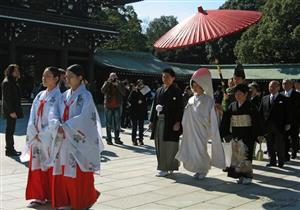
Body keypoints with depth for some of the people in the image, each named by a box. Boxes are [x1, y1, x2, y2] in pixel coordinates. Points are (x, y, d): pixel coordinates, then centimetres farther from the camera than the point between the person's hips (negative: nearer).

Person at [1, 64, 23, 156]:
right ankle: (9, 150, 4)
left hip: (14, 109, 9)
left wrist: (16, 110, 11)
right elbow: (6, 98, -18)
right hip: (10, 110, -9)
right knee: (10, 129, -3)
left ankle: (10, 148, 20)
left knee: (11, 129, 13)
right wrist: (11, 111, -20)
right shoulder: (6, 83, -14)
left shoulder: (13, 82, 15)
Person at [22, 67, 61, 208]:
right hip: (36, 137, 6)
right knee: (36, 167, 7)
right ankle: (39, 196, 15)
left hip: (50, 138, -6)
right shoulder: (40, 95, 11)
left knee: (50, 167, 2)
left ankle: (52, 196, 15)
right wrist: (34, 134, -7)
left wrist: (42, 134, -13)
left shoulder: (58, 97, -10)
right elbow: (33, 116, 6)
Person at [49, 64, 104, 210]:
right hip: (63, 140, 6)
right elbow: (54, 114, 5)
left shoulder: (85, 96, -7)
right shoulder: (64, 96, 12)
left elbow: (83, 118, -18)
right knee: (62, 172, 7)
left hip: (78, 142, -6)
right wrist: (58, 126, -15)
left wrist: (65, 127, -17)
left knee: (78, 174, 0)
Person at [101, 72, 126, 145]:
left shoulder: (119, 84, 3)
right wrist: (108, 82, -21)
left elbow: (124, 93, -12)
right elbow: (103, 91, -18)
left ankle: (117, 138, 18)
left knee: (117, 123, 7)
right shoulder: (107, 84, 1)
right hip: (108, 106, -2)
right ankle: (108, 139, 10)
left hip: (117, 106, 2)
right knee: (109, 123, 4)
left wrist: (117, 84, -20)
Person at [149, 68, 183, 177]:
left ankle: (168, 168, 6)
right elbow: (154, 106, 14)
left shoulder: (176, 92, -3)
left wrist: (178, 122, -15)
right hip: (159, 122, 6)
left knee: (169, 146, -1)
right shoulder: (159, 91, 13)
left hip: (170, 123, -6)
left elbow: (180, 108, -7)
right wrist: (151, 121, 9)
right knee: (159, 146, 10)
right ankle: (162, 167, 21)